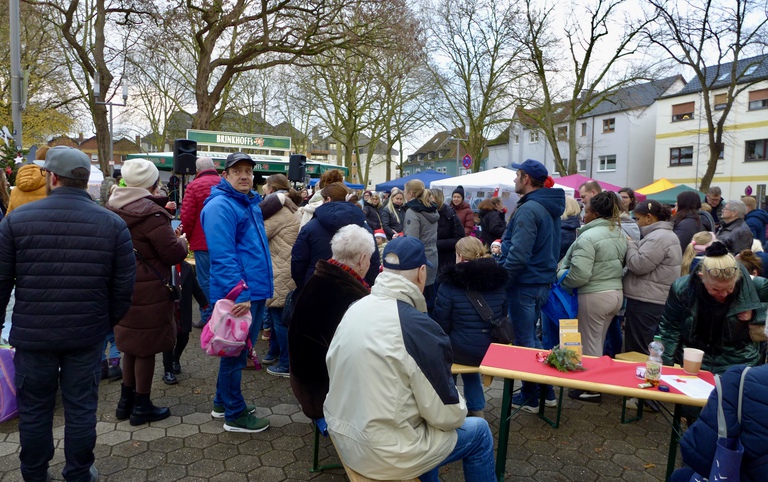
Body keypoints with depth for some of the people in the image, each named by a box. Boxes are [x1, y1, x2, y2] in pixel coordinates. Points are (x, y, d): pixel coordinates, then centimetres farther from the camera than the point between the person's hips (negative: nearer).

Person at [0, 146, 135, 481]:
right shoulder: (113, 224, -7)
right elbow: (124, 285, -5)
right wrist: (109, 320, 10)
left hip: (32, 335, 0)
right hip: (87, 335, 0)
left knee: (34, 409, 16)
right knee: (81, 407, 12)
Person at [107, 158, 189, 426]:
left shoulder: (114, 208, 5)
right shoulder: (151, 213, -20)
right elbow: (173, 254, -19)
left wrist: (169, 234, 14)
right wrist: (182, 241, 2)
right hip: (148, 291, -8)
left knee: (131, 345, 21)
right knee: (146, 347, 6)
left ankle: (126, 401, 32)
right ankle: (142, 407, 19)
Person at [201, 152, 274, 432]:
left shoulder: (251, 203, 15)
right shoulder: (220, 207, -16)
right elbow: (223, 256, -24)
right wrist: (239, 294, -27)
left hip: (255, 292, 10)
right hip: (238, 296, -10)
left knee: (239, 350, 20)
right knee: (236, 352, 3)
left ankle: (223, 403, 36)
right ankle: (235, 415, 19)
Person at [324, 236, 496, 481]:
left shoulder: (355, 308, -3)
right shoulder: (421, 328, -24)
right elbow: (446, 416, -18)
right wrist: (459, 407, 7)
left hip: (342, 434, 7)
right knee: (479, 432, 13)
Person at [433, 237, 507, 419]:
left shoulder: (450, 284, -13)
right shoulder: (497, 280, 3)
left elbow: (441, 326, -10)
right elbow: (503, 315, 14)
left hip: (463, 352, -5)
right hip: (495, 351, 5)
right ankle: (476, 409, 36)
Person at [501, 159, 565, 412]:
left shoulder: (528, 209, -20)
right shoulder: (550, 208, 11)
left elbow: (518, 255, -26)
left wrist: (502, 280, -15)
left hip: (524, 284, -9)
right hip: (543, 281, 10)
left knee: (524, 340, 4)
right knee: (531, 335, 21)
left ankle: (530, 398, 17)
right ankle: (547, 390, 29)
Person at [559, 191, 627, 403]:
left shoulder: (589, 236, -19)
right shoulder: (621, 234, 8)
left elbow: (579, 275, -24)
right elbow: (623, 265, 15)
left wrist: (560, 276, -6)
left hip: (594, 296, -8)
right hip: (616, 293, 8)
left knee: (590, 343, 6)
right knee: (598, 342, 20)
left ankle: (592, 388, 17)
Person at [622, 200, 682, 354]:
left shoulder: (658, 238, -17)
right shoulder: (666, 234, 18)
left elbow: (638, 265, -20)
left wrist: (630, 244, -7)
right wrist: (633, 245, 9)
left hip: (646, 302, -11)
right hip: (656, 299, 11)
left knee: (637, 351, -4)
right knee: (650, 350, 14)